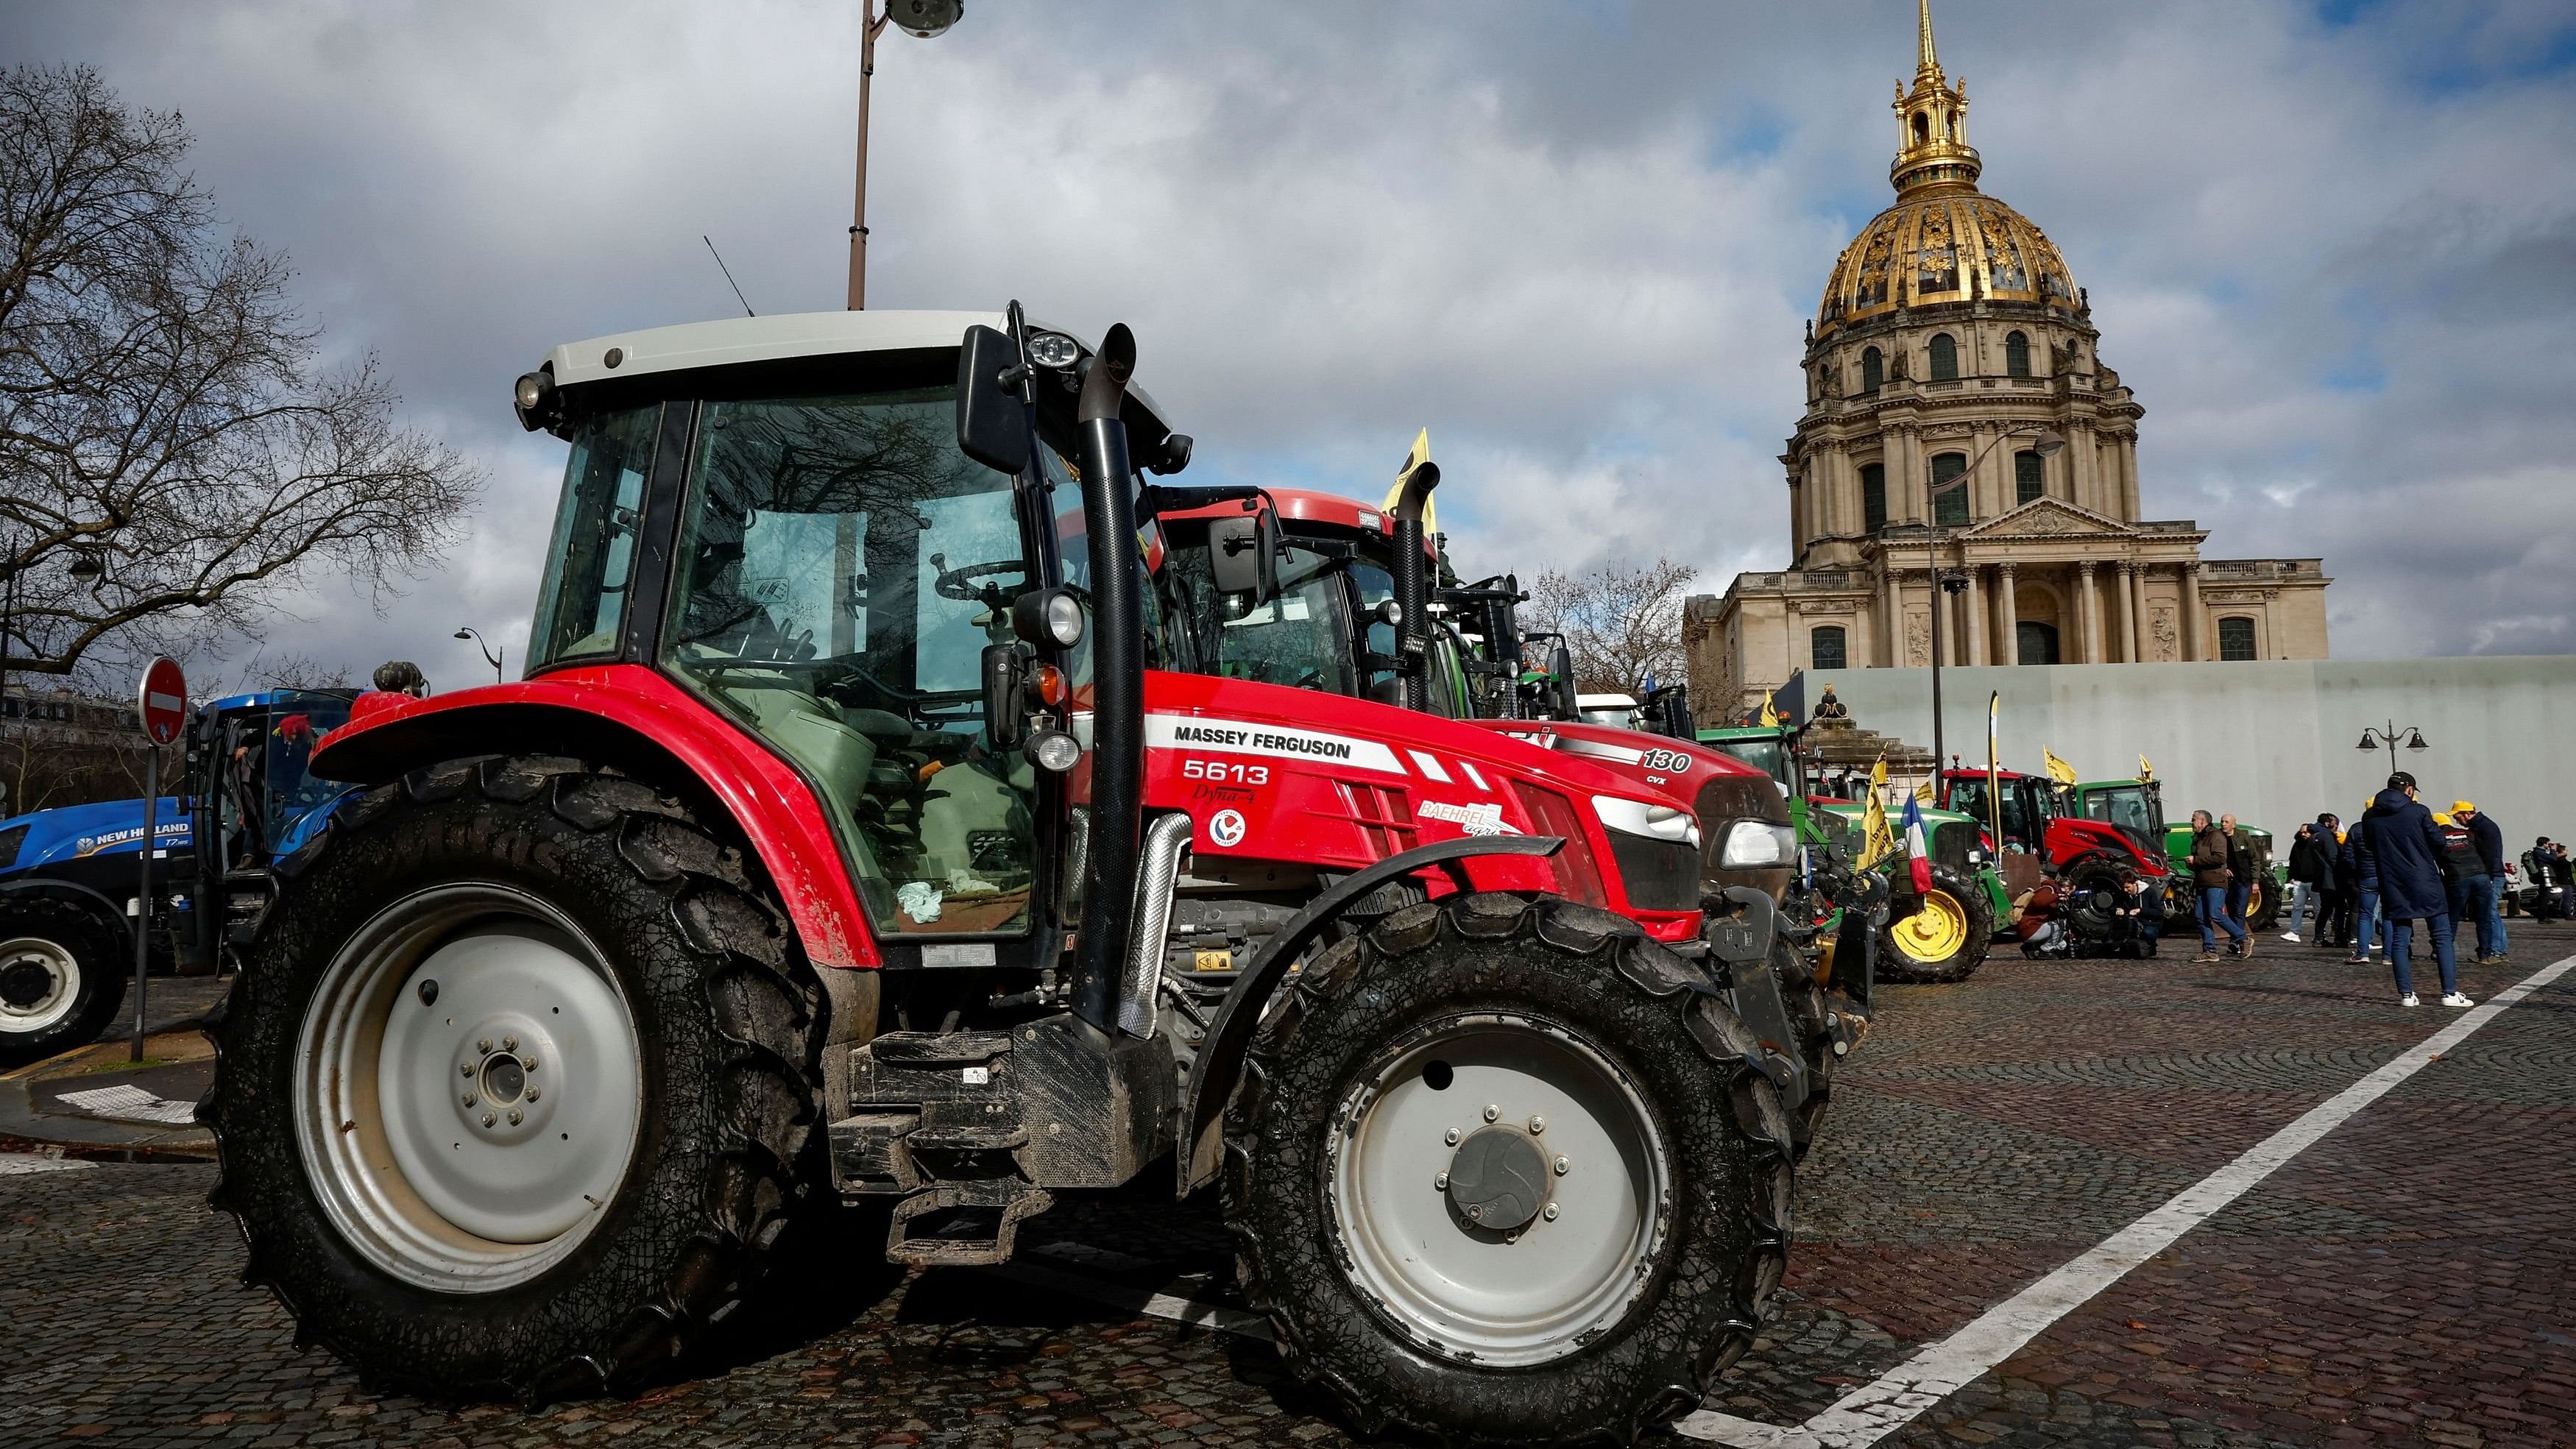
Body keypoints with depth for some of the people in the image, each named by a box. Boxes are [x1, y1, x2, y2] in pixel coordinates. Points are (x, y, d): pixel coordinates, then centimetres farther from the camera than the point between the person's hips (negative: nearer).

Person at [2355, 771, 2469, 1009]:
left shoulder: (2370, 818, 2)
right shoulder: (2419, 812, -6)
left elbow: (2370, 849, 13)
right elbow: (2439, 845, -1)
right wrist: (2446, 871, 15)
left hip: (2393, 888, 3)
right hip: (2426, 884, -3)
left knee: (2399, 939, 7)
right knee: (2442, 937, 4)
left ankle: (2406, 994, 4)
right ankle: (2450, 993, 0)